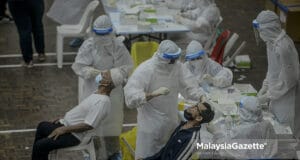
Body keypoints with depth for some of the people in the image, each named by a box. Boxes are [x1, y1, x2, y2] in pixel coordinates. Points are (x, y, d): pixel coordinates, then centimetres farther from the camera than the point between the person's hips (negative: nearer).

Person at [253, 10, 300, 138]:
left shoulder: (283, 47, -30)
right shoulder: (272, 41, -1)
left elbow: (288, 80, -25)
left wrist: (268, 96, -18)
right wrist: (265, 87, 5)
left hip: (286, 98, -9)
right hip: (277, 92, 9)